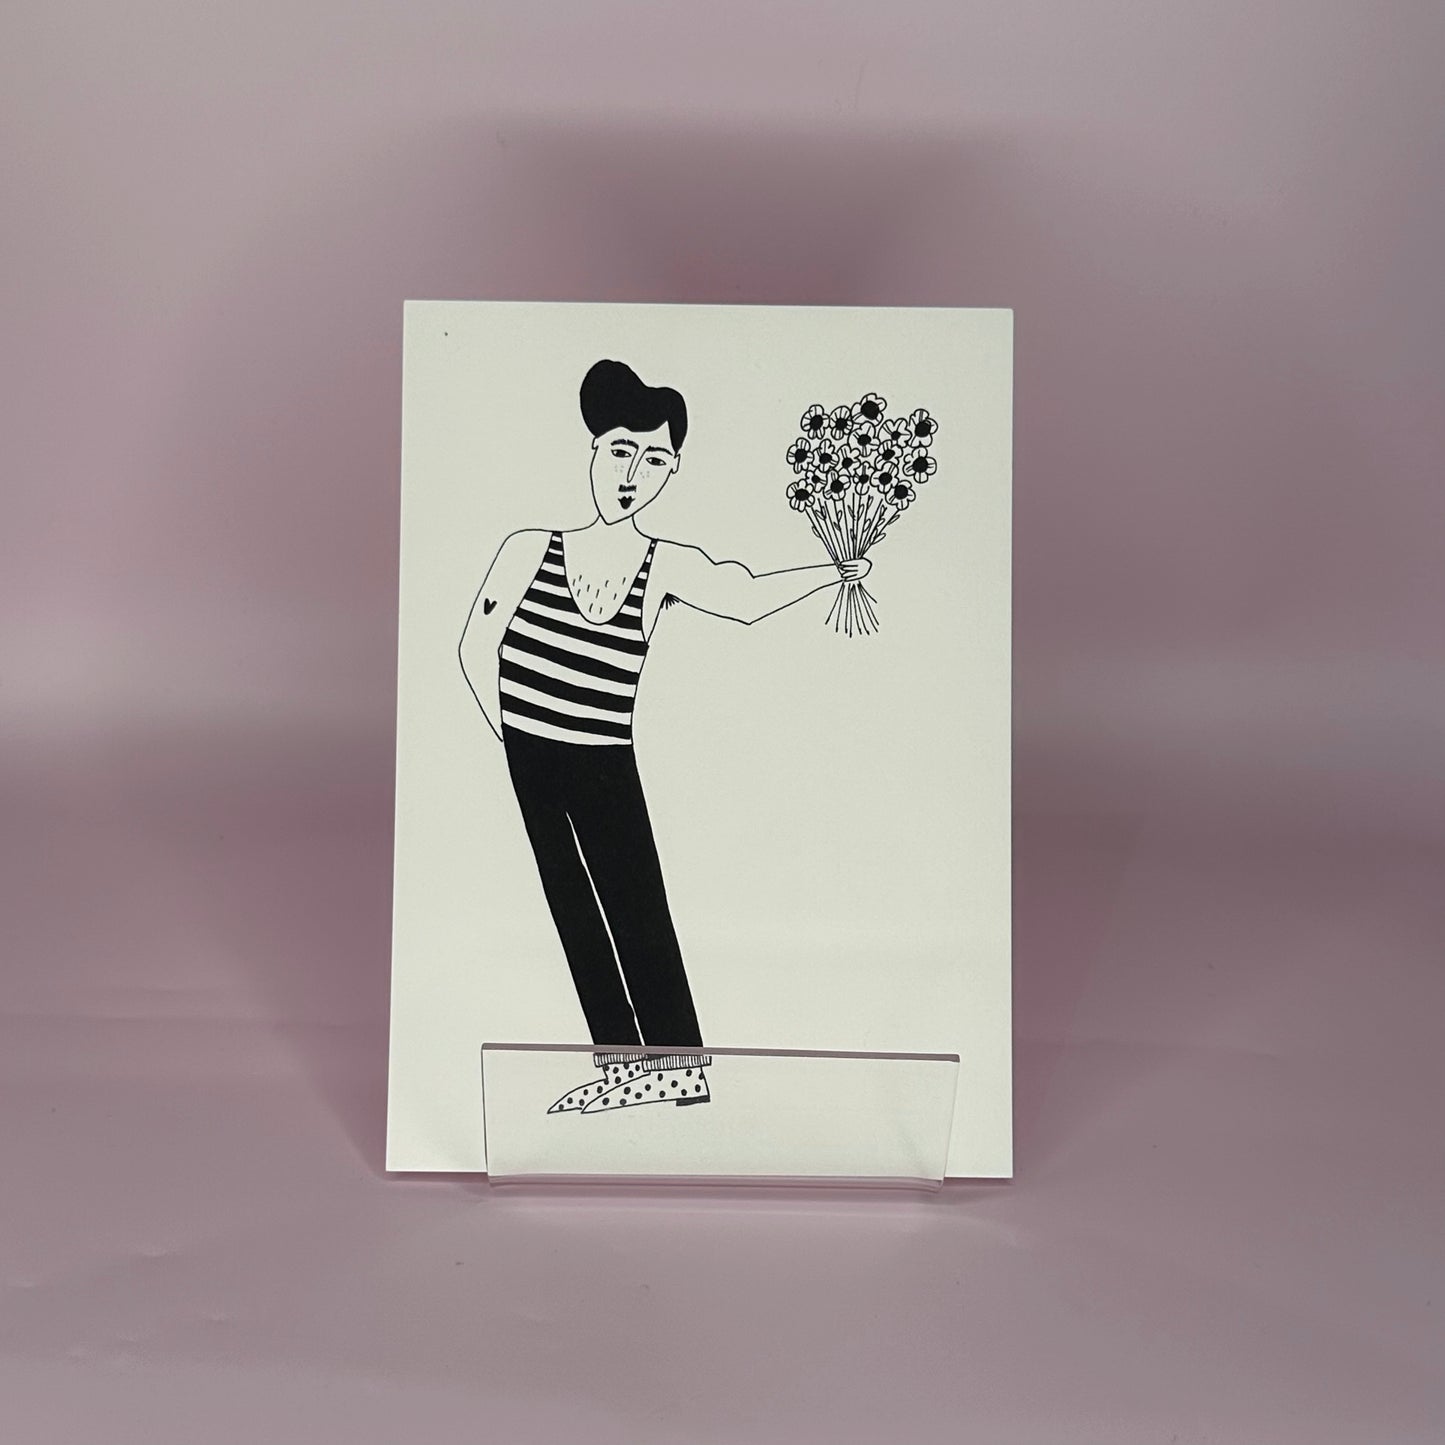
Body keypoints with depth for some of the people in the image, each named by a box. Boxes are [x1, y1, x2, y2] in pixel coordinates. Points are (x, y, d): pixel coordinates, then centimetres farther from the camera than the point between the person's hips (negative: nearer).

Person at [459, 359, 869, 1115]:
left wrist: (838, 570, -21)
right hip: (525, 765, 1)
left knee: (640, 915, 0)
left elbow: (749, 597, -13)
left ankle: (682, 1066, 13)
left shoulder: (664, 565, -3)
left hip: (604, 766, -1)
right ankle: (620, 1063, 21)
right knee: (574, 915, 9)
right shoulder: (530, 548, -4)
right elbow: (477, 646, 0)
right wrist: (513, 740, 0)